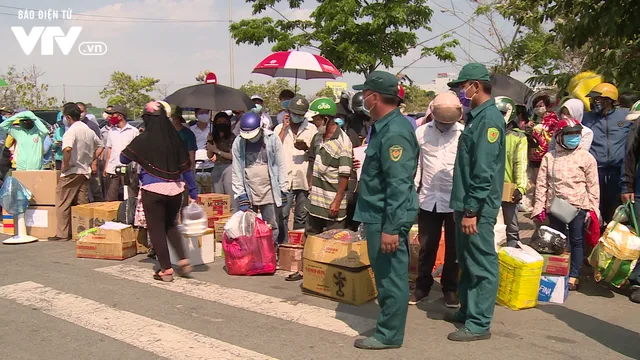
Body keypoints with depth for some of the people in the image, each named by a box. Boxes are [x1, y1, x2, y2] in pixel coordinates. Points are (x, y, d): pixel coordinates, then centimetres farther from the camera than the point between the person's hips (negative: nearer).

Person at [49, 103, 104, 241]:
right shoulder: (89, 130, 11)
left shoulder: (71, 131, -15)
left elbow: (67, 149, -32)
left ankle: (63, 234, 1)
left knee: (63, 203, 0)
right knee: (82, 204, 11)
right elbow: (100, 146, 22)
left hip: (71, 172, -8)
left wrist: (65, 166, -20)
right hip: (85, 172, 8)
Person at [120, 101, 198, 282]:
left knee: (156, 229, 7)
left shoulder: (143, 140, -7)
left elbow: (124, 159, 3)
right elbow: (186, 167, 6)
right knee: (170, 225, 22)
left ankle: (166, 269, 8)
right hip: (175, 189, 4)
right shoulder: (174, 138, 3)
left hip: (153, 190, -4)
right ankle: (183, 259, 9)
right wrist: (193, 192, 12)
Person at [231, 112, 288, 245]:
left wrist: (283, 190, -2)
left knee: (272, 228, 4)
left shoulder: (273, 139, -5)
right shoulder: (238, 143, -3)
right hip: (248, 193, 1)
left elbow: (281, 165, -1)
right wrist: (240, 195, -5)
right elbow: (237, 171, -1)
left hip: (269, 192, -1)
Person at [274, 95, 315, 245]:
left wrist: (307, 148, -14)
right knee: (282, 215, -3)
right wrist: (284, 127, -3)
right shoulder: (280, 128, 10)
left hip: (304, 179, 0)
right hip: (285, 178, 0)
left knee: (301, 217, 8)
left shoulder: (311, 129, 8)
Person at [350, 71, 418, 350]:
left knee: (391, 277, 1)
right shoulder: (384, 126, 12)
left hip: (387, 219, -10)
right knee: (385, 275, 18)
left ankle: (389, 335, 12)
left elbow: (399, 185, -25)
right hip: (378, 215, 10)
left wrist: (391, 228, -25)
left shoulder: (395, 132, -21)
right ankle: (388, 326, 31)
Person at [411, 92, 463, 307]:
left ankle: (450, 288, 25)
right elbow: (416, 165, 4)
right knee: (426, 246, 12)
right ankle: (423, 286, 27)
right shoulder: (421, 132, 0)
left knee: (454, 248, 10)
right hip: (428, 199, 1)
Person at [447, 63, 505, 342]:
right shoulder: (476, 116, 14)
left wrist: (472, 210, -22)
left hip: (478, 207, -10)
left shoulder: (489, 118, -16)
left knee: (482, 265, -2)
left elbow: (484, 171, -22)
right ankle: (467, 310, 31)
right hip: (467, 204, 10)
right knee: (466, 261, 19)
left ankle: (479, 324, 6)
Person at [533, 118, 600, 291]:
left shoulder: (586, 157, -1)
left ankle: (573, 276, 12)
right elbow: (541, 183, 3)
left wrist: (593, 208, -4)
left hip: (578, 206, -2)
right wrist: (540, 206, -1)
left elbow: (593, 185, 0)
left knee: (576, 241, 4)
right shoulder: (549, 157, 2)